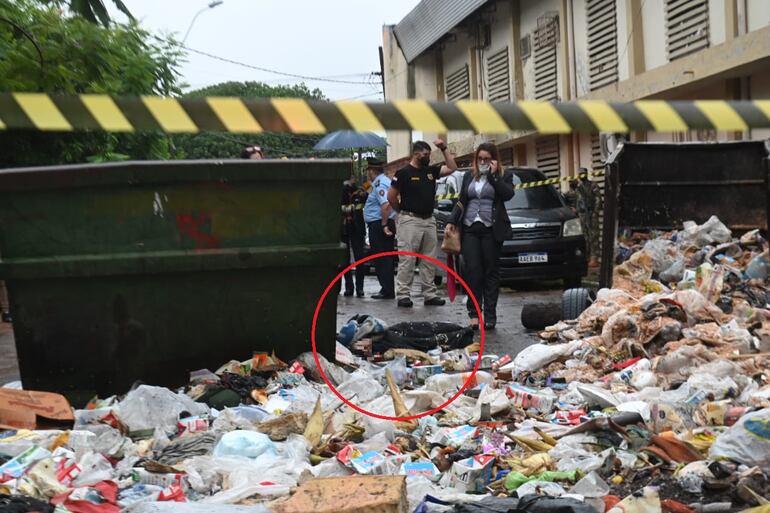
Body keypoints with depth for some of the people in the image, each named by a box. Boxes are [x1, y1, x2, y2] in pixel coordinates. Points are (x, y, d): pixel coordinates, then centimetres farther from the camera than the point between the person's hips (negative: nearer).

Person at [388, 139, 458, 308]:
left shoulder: (431, 171, 13)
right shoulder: (404, 173, -6)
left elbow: (452, 168, 13)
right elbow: (391, 196, -5)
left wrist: (444, 148, 6)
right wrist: (403, 211, 5)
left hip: (429, 220, 7)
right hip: (410, 221, -7)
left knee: (429, 261, 9)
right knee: (407, 261, -6)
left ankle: (430, 295, 14)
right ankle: (403, 295, -4)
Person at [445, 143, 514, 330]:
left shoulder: (503, 176, 6)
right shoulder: (469, 176, 16)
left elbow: (508, 194, -12)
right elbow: (461, 201, 17)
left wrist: (493, 175, -11)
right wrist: (452, 221, 9)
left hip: (491, 229, -2)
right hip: (470, 228, 3)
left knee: (491, 272, 1)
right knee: (472, 270, -5)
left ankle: (490, 314, 4)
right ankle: (474, 312, -1)